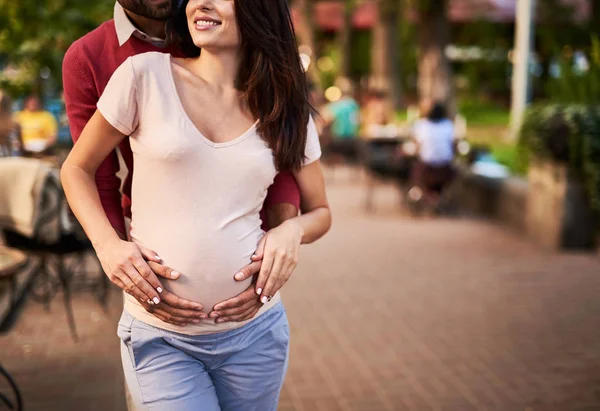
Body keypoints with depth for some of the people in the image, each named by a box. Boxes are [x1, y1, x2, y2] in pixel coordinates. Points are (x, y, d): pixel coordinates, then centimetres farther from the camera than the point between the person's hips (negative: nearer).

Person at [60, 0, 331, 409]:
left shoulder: (285, 110, 3)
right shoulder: (146, 74, -4)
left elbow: (320, 212, 13)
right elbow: (77, 169, 6)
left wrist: (293, 229, -9)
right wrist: (108, 244, -11)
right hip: (160, 337, -2)